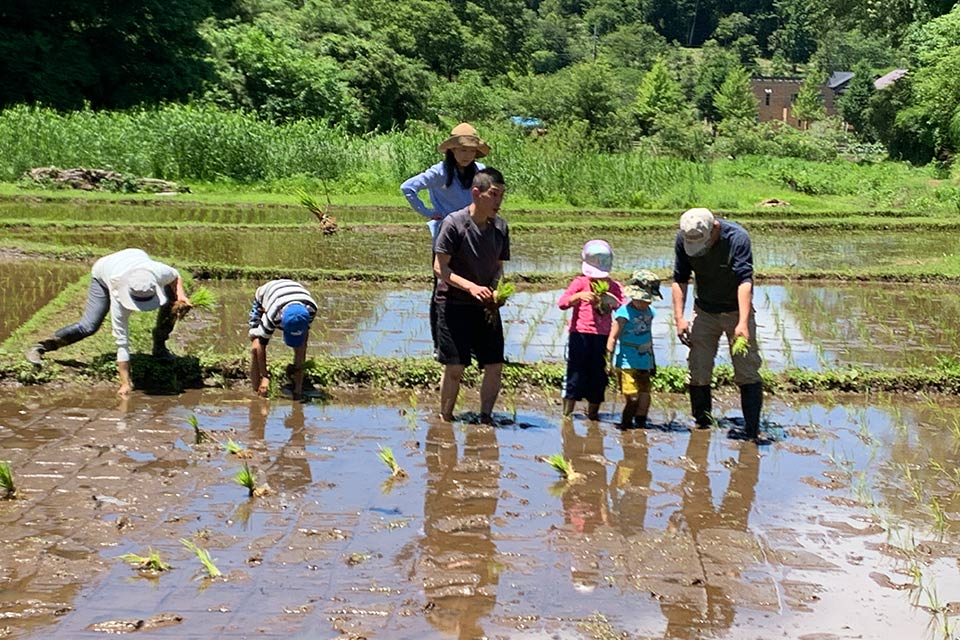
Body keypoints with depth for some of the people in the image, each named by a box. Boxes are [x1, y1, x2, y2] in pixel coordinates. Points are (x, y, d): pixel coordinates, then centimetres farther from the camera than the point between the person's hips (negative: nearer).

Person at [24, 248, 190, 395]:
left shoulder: (159, 271, -42)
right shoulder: (118, 300, -45)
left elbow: (175, 275, -14)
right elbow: (122, 342, -41)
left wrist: (180, 294, -33)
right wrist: (125, 383, -41)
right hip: (104, 273, -3)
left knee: (173, 303, -16)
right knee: (89, 327, -17)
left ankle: (159, 348, 5)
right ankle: (40, 347, -1)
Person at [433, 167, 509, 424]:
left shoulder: (500, 227, 6)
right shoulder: (454, 223, -11)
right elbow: (440, 268, -12)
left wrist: (496, 292, -6)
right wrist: (471, 287, -24)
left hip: (486, 306, 5)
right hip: (454, 304, -5)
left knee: (495, 366, 1)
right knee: (455, 366, -4)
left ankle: (485, 417, 17)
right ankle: (445, 419, 10)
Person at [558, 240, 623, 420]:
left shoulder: (614, 286, 8)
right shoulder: (580, 282, 1)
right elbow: (562, 302, -8)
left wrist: (611, 300, -17)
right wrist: (579, 296, -24)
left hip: (603, 336, 3)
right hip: (580, 333, -3)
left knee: (598, 376, 9)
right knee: (575, 373, -1)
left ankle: (593, 413, 22)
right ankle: (567, 414, 8)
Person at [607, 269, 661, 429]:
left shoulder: (649, 312, 11)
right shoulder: (624, 313, -11)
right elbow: (613, 338, -12)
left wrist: (653, 362, 28)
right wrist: (610, 362, -16)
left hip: (644, 363, 7)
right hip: (627, 364, -7)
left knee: (644, 396, 5)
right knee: (633, 398, -10)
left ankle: (640, 423, 16)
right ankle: (625, 425, 4)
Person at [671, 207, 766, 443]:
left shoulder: (737, 238, -24)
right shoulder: (682, 240, -12)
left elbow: (745, 281, -31)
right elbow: (680, 280, -3)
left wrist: (743, 323, -41)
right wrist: (679, 318, -12)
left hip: (737, 311, -3)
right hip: (704, 312, 3)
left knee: (748, 373, -8)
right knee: (697, 373, 0)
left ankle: (752, 431, -6)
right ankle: (701, 426, 13)